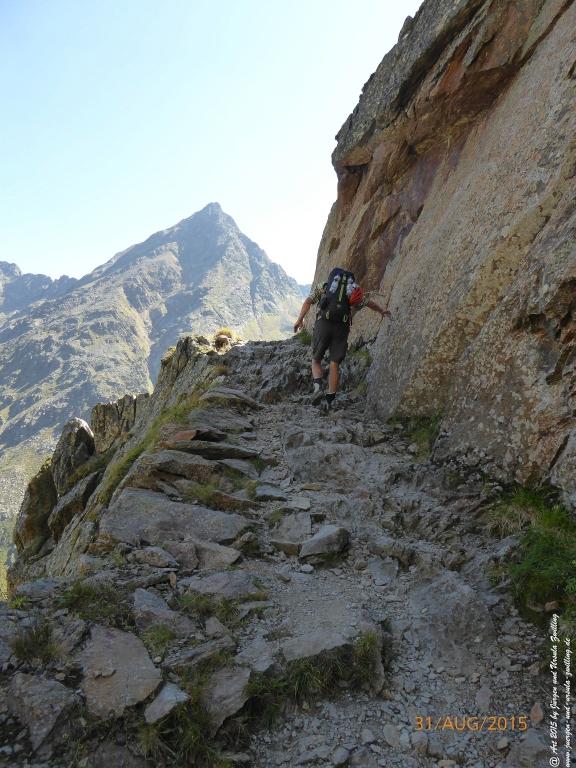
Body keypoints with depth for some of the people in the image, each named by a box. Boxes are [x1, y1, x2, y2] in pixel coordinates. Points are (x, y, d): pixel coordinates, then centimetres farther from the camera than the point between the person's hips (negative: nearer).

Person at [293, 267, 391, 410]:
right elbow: (369, 302, 36)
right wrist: (381, 311, 53)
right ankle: (330, 399, 7)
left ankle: (318, 386, -10)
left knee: (316, 360, 14)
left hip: (323, 324, -1)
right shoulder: (354, 290, 24)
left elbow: (308, 301, 1)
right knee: (334, 364, 9)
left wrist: (300, 320, -7)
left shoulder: (321, 286, 18)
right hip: (343, 327, 2)